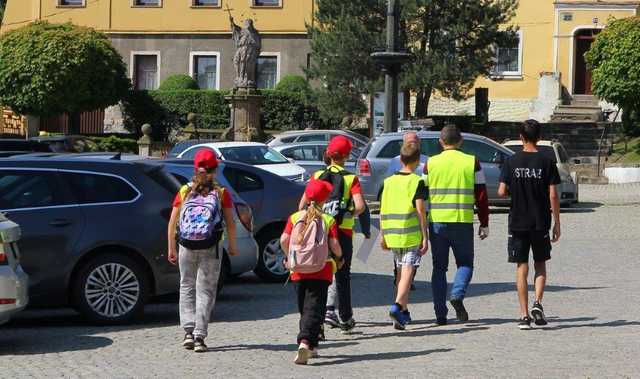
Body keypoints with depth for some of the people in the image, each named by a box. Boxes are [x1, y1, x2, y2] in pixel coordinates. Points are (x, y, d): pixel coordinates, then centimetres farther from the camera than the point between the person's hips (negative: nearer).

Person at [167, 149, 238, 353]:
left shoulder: (184, 192, 4)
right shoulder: (221, 193, -1)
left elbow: (172, 223, 2)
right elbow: (230, 224, -1)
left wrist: (171, 249, 8)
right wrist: (232, 246, 13)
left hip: (186, 247, 1)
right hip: (211, 249, -1)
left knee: (186, 287, 14)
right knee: (205, 290, 5)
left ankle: (188, 332, 3)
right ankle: (199, 336, -2)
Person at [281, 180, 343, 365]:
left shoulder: (295, 217, 5)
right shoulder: (329, 220, -2)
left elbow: (284, 240, -5)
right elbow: (334, 244, -10)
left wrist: (290, 258, 12)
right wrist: (339, 256, 12)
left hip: (299, 271, 3)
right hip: (321, 271, -3)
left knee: (304, 309, 17)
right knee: (314, 309, -6)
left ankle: (311, 347, 24)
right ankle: (306, 341, -28)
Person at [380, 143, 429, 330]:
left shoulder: (389, 181, 9)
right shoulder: (417, 182, -6)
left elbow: (383, 210, 10)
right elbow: (420, 210, -11)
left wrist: (383, 236, 16)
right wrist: (425, 237, -7)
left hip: (392, 234, 5)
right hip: (411, 234, -5)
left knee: (401, 272, 17)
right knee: (407, 272, -8)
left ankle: (404, 312, 23)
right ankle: (397, 306, -26)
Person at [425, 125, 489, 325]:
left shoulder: (431, 163, 3)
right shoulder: (472, 162, 1)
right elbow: (481, 196, 1)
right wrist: (484, 224, 9)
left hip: (437, 222, 1)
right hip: (463, 222, -1)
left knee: (439, 267, 9)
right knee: (465, 263, 13)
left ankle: (440, 314, 5)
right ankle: (457, 294, -14)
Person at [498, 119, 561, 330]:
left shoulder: (512, 161, -3)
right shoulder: (546, 162, -4)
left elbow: (501, 192, -6)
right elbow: (553, 195, -6)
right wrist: (557, 222, 2)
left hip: (517, 223, 0)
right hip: (541, 223, 0)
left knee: (521, 268, 5)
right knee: (540, 265, 15)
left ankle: (524, 315, 1)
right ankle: (537, 303, -5)